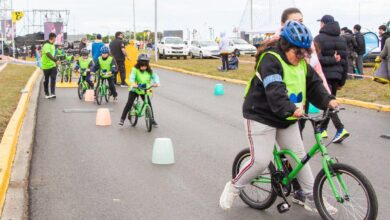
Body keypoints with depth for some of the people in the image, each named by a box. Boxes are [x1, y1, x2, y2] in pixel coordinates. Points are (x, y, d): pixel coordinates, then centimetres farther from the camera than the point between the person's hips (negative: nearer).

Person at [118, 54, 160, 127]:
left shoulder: (149, 71, -5)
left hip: (144, 91, 2)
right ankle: (122, 119, 2)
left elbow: (155, 76, -13)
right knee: (129, 104, -7)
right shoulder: (135, 69, -14)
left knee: (149, 104, -2)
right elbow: (132, 77, -27)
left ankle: (152, 119, 13)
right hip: (134, 89, -2)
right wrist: (133, 83, -48)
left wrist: (156, 82, -35)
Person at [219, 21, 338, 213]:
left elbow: (314, 85, -1)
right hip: (262, 116, -7)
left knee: (299, 157, 7)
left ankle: (312, 200, 17)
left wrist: (328, 100, -20)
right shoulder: (271, 60, -21)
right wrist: (291, 109, -49)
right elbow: (274, 90, -35)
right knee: (260, 161, -11)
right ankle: (233, 187, 13)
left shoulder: (302, 64, 4)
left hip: (287, 120, 7)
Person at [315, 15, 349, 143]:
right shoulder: (341, 40, 12)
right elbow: (344, 61, 13)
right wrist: (342, 81, 17)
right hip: (337, 76, 7)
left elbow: (317, 59, -21)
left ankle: (341, 129, -19)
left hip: (324, 75, -7)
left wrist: (332, 60, -12)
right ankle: (323, 129, 23)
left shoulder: (319, 39, -8)